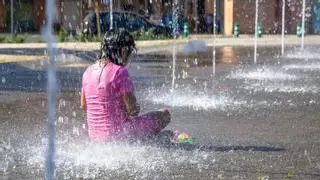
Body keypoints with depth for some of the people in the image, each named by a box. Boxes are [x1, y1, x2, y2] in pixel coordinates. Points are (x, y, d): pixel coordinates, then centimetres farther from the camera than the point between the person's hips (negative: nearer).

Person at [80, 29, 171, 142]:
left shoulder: (88, 71, 4)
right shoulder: (119, 71, -19)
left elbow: (83, 105, 15)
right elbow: (133, 110, -19)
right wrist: (137, 107, 3)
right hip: (117, 134, -8)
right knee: (165, 115, 10)